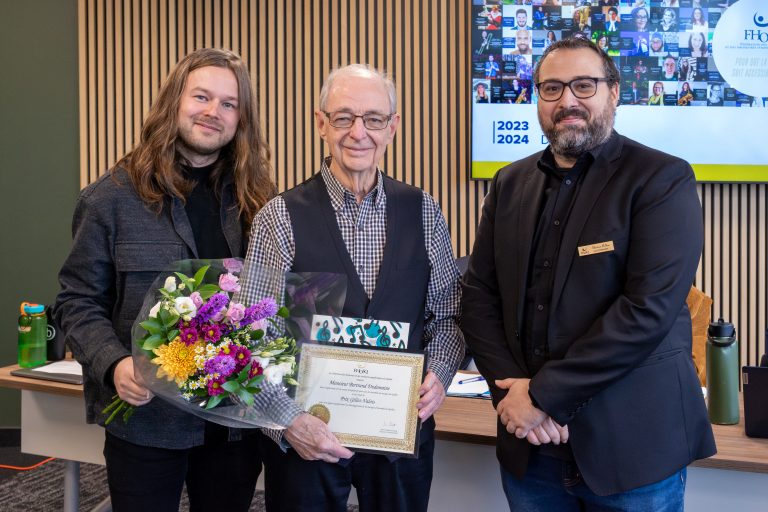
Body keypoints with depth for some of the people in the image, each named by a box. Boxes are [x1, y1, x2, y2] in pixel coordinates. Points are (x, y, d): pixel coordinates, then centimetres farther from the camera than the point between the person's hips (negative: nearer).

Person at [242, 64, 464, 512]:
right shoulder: (281, 218, -8)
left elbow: (447, 314, 7)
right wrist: (287, 419, -18)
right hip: (306, 435, -2)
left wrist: (440, 373, -9)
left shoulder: (423, 212, 0)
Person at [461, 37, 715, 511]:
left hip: (632, 443, -4)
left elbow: (650, 308, -17)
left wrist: (545, 394, -17)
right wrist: (511, 390, -9)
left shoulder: (664, 179, -8)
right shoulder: (511, 183, 8)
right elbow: (479, 295, 6)